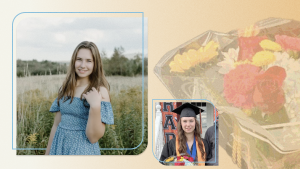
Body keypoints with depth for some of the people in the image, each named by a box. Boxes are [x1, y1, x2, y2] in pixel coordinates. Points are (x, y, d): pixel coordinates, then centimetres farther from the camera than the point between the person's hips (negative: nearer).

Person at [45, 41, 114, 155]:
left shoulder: (100, 91, -11)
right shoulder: (66, 88, 4)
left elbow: (93, 138, -16)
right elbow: (56, 125, 10)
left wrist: (95, 106, -27)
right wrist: (48, 153, 11)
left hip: (83, 150, -4)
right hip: (59, 147, 5)